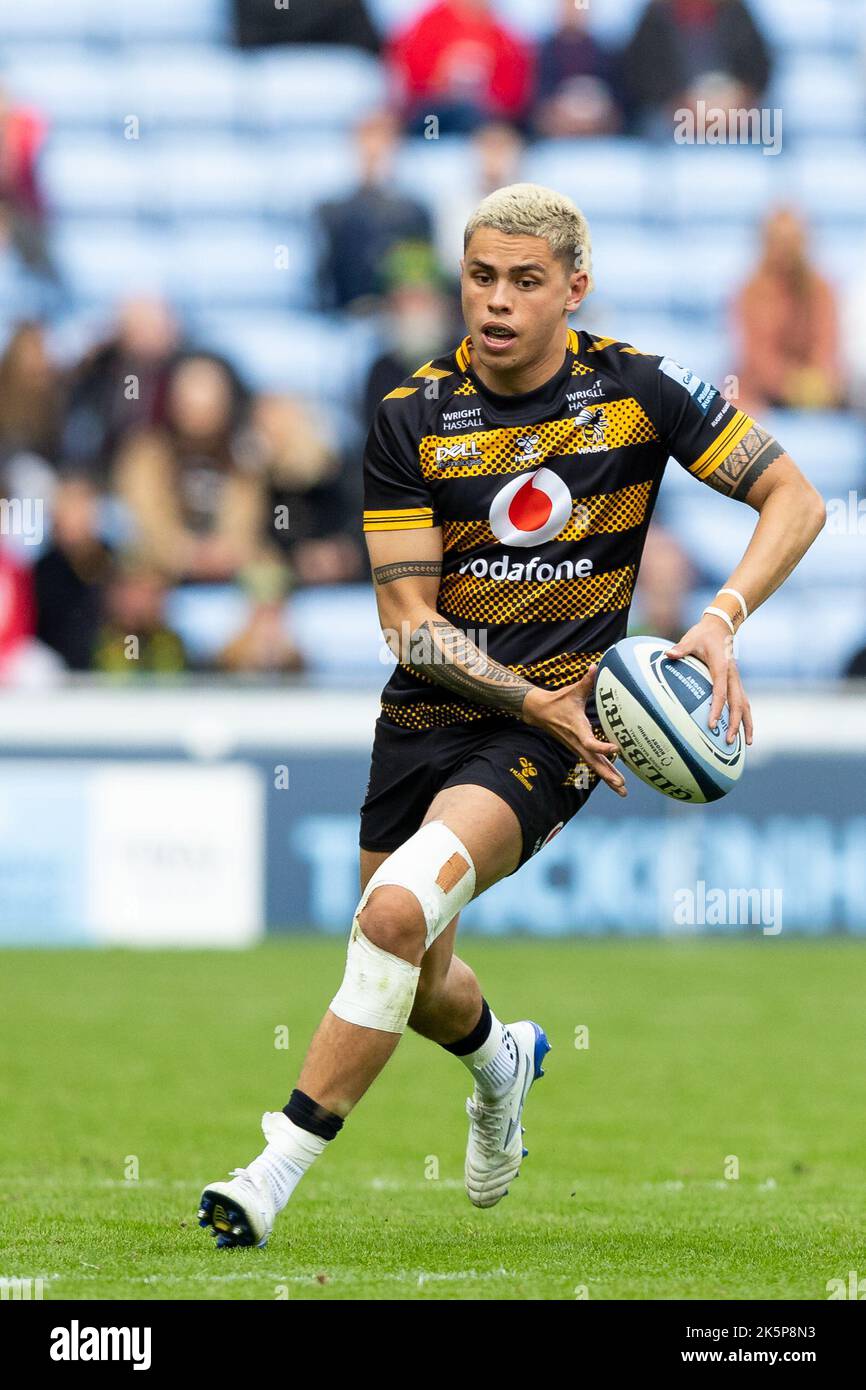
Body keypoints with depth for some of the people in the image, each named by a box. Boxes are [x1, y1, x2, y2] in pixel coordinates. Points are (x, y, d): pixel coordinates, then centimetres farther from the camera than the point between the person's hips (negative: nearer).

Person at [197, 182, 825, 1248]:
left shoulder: (634, 391, -7)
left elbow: (795, 500, -1)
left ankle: (275, 1174, -21)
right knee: (417, 986, 13)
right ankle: (499, 1060, 52)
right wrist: (535, 699, -21)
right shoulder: (410, 419, -5)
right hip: (428, 717, 4)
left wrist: (720, 621, -17)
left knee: (397, 911, -27)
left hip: (550, 729, -3)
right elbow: (409, 622, -6)